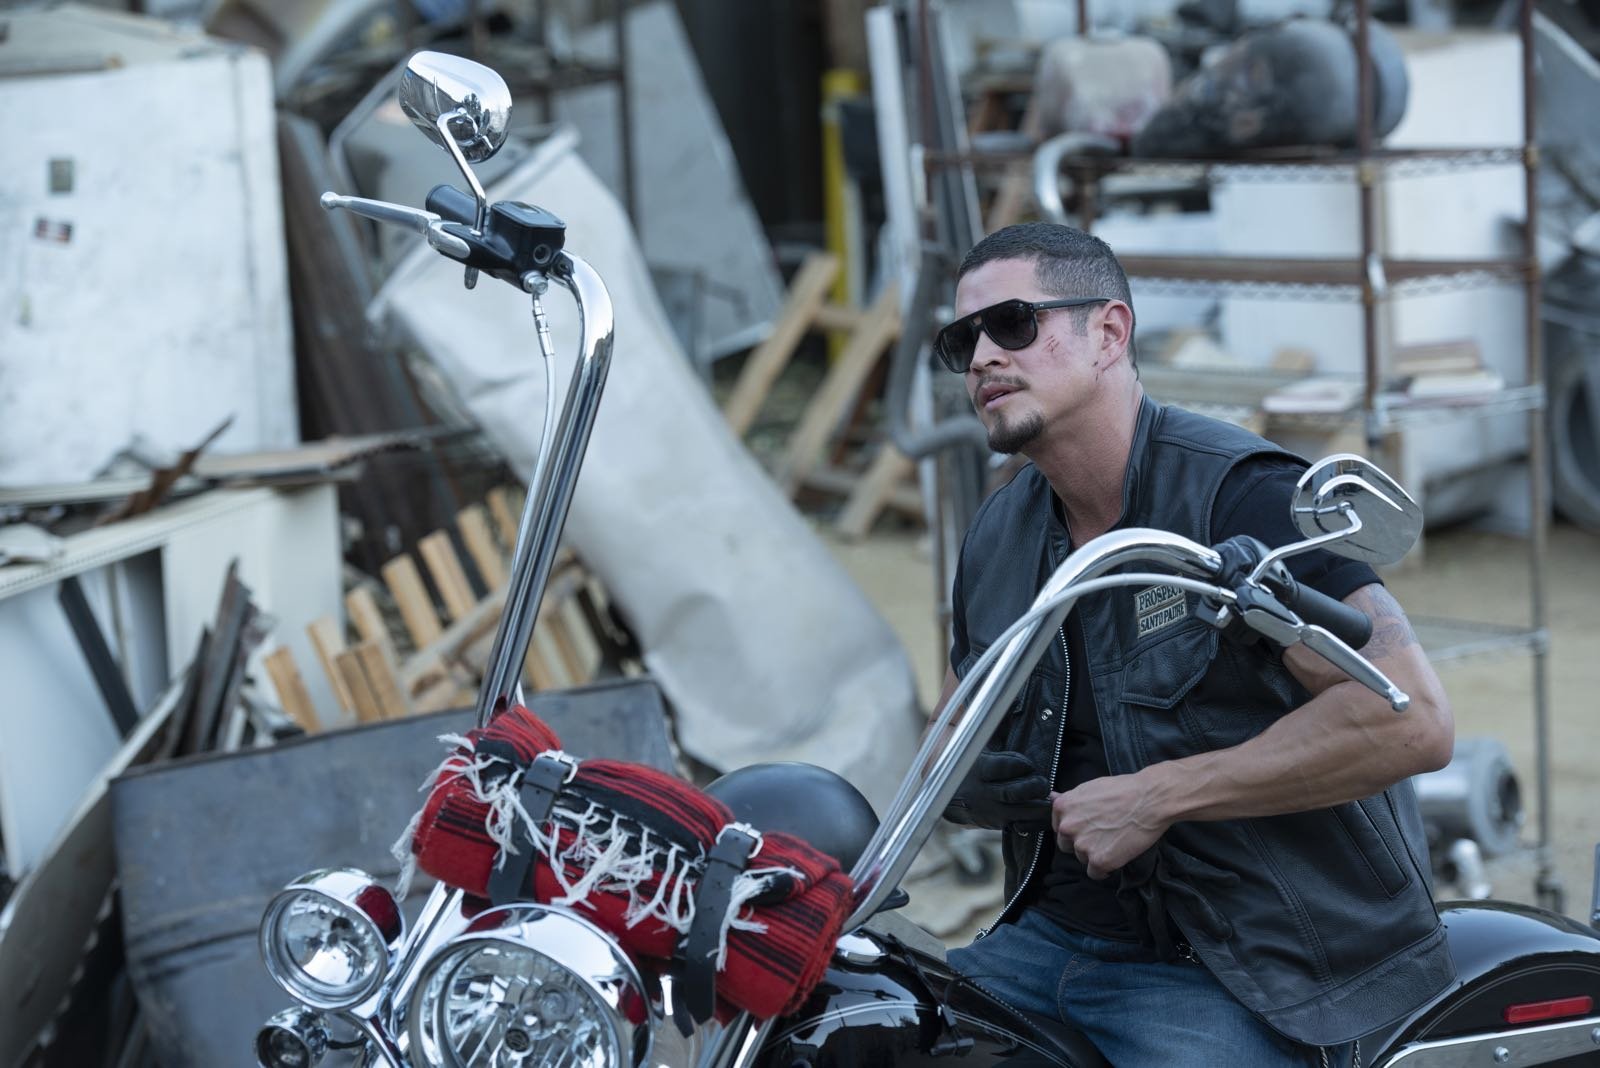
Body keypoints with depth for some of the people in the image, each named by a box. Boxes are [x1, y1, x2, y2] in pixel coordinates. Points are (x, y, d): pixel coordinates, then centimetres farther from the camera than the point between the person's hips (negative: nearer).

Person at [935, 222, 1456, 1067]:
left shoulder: (1241, 492, -14)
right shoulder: (995, 536, 10)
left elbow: (1413, 717, -24)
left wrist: (1157, 795, -22)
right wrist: (961, 786, -2)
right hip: (1049, 933, 7)